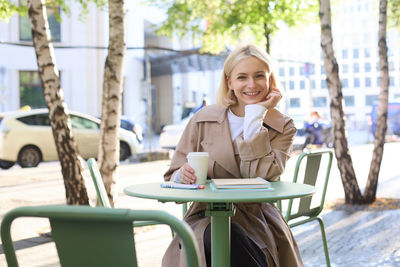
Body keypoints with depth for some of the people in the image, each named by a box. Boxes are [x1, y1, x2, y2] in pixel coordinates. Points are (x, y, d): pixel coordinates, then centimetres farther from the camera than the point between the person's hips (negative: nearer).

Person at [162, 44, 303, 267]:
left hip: (256, 222, 0)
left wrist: (256, 115, -11)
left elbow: (262, 177, -14)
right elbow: (172, 179, 7)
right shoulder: (203, 120, 6)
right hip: (206, 220, 0)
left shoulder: (282, 127, 5)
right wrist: (184, 175, -18)